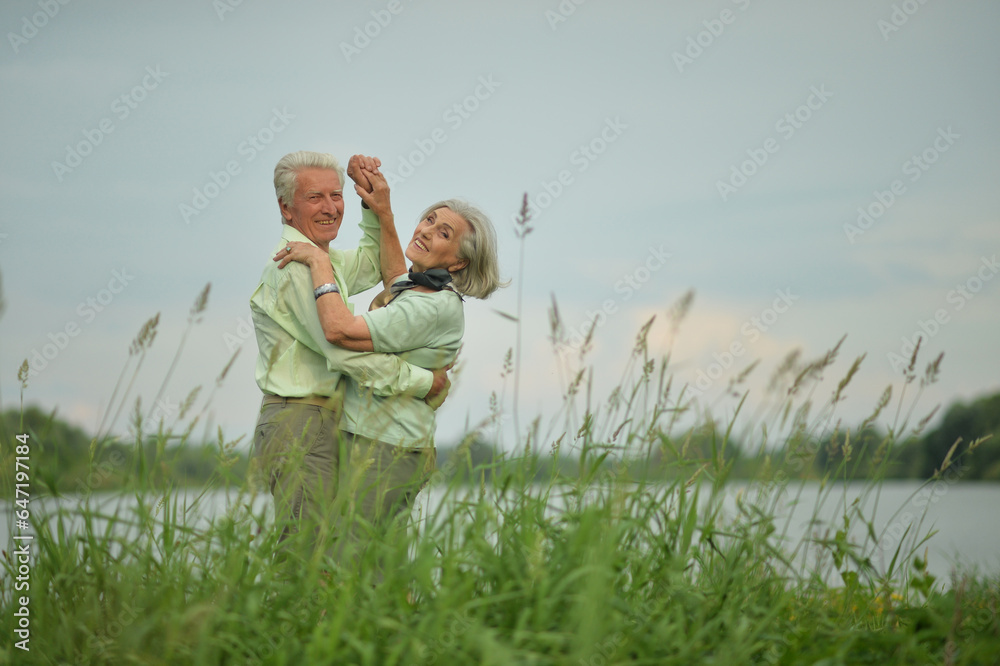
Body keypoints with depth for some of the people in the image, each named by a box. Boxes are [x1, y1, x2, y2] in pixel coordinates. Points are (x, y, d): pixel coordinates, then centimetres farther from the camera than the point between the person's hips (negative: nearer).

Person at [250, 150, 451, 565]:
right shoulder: (294, 263, -14)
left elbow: (372, 266, 35)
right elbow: (345, 350, -20)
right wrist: (425, 382, -12)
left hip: (324, 424, 10)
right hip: (299, 425, -10)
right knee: (313, 559, -13)